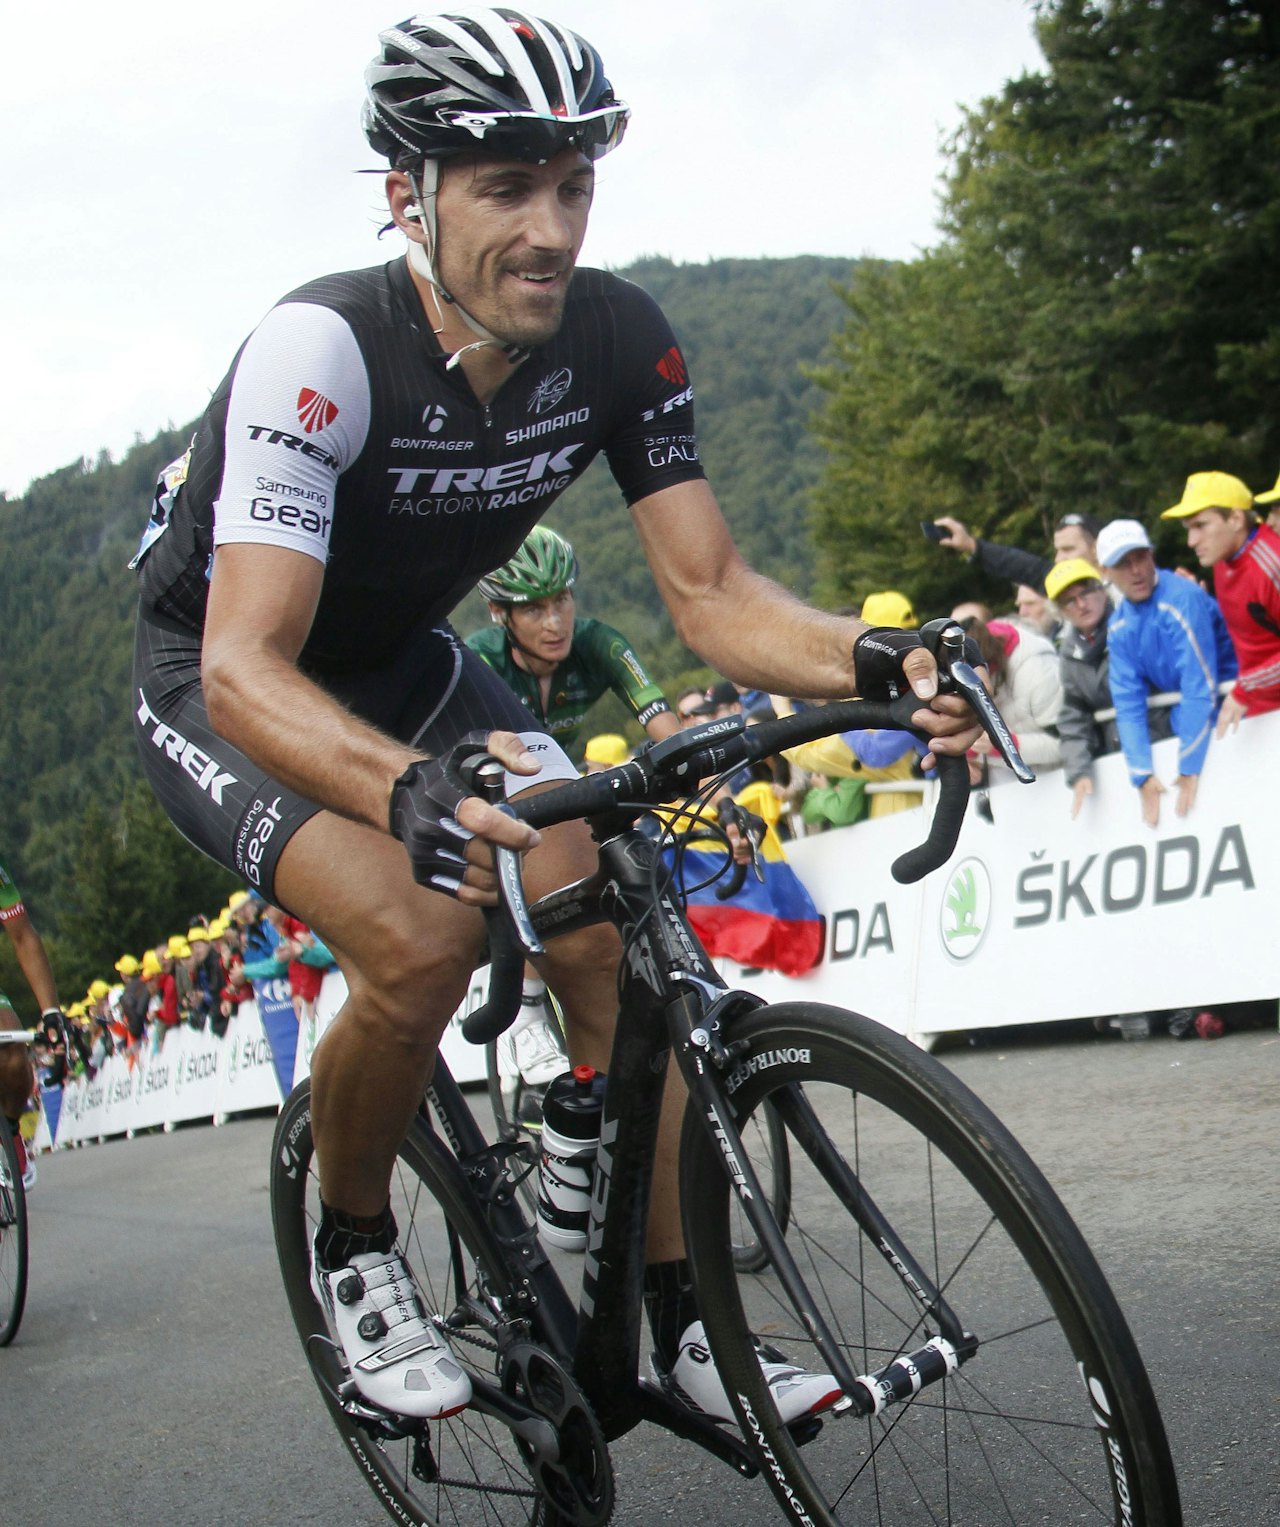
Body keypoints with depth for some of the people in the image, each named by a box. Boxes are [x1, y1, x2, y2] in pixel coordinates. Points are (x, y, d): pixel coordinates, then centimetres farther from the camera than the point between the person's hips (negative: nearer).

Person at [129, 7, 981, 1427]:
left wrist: (872, 658, -36)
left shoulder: (619, 338, -17)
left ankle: (682, 1321, 2)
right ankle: (353, 1246, 0)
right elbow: (247, 665, -41)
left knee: (602, 933, -12)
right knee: (421, 939, -29)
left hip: (400, 659, 5)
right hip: (220, 685, -5)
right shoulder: (321, 350, -33)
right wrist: (408, 792, -61)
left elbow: (709, 592, -16)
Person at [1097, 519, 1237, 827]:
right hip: (1181, 716, 6)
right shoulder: (1119, 627, -1)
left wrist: (1189, 768, -24)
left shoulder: (1182, 599, -23)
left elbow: (1199, 688, -25)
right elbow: (1128, 702, -4)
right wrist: (1142, 774, -15)